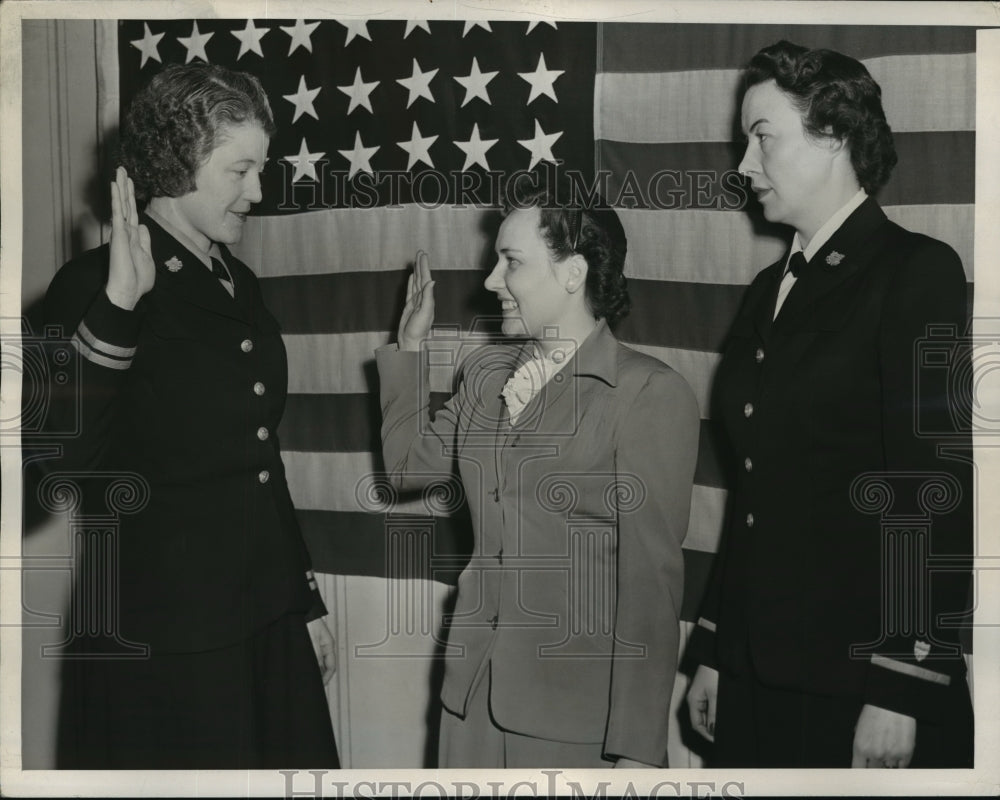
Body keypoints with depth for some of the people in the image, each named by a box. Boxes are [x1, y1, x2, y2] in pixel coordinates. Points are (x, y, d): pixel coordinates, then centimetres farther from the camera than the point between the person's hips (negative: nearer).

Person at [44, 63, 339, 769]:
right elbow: (58, 464, -26)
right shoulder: (94, 286, -12)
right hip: (163, 640, -7)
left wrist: (307, 600, 18)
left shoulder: (240, 284, 10)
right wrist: (117, 306, -33)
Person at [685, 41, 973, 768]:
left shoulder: (916, 271, -8)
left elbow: (935, 494, -13)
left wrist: (900, 693, -16)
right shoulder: (770, 290, 12)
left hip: (858, 683, -6)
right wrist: (712, 652, 12)